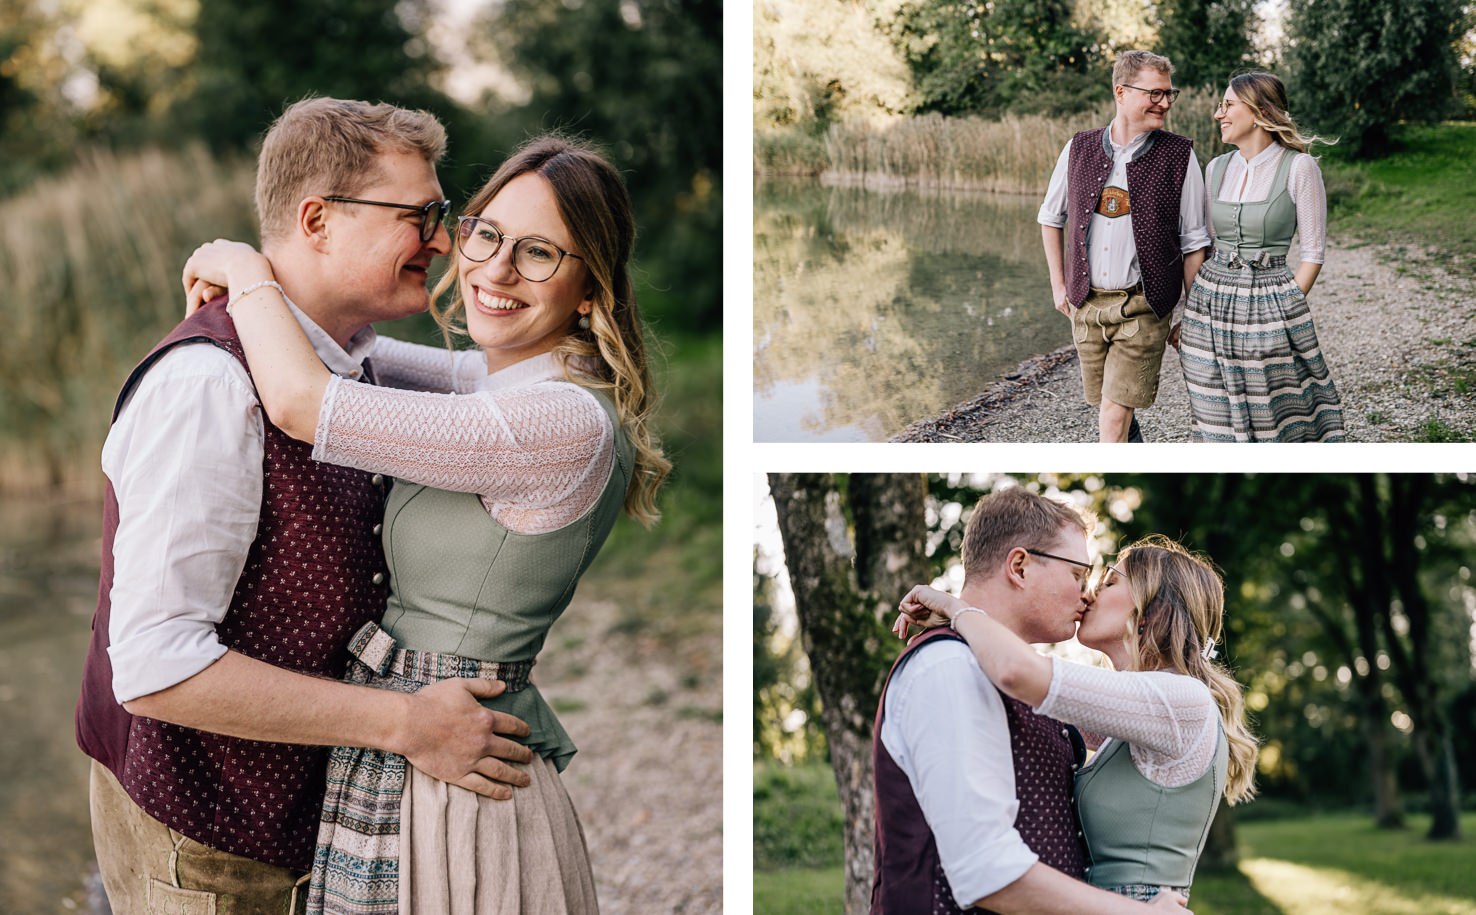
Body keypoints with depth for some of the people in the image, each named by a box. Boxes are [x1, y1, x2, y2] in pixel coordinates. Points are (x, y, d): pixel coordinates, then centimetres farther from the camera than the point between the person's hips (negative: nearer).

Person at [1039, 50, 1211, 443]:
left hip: (1143, 308, -4)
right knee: (1105, 403, 17)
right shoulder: (1079, 149, 2)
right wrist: (1058, 285, 14)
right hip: (1086, 305, 4)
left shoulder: (1178, 156, -5)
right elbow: (1050, 217, 17)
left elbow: (1194, 243, -1)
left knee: (1114, 416, -12)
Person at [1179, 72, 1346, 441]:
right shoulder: (1217, 169, 8)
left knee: (1276, 422, 1)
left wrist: (1285, 310, -11)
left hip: (1270, 303, -5)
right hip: (1211, 297, 5)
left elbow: (1313, 253, -6)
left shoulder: (1299, 168, -8)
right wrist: (1193, 309, 7)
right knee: (1222, 424, 7)